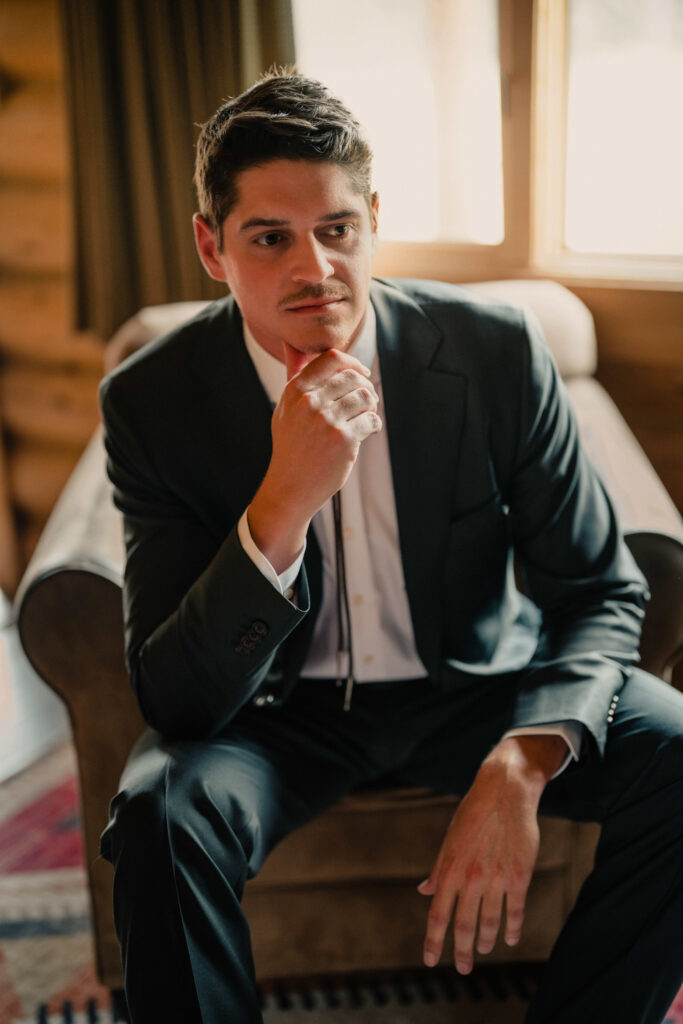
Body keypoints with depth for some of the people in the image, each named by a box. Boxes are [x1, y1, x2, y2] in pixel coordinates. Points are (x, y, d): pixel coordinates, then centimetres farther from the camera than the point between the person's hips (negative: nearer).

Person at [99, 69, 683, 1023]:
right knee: (163, 813, -31)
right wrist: (285, 502, -37)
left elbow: (601, 591, -8)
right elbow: (173, 700, -21)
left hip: (478, 682, 2)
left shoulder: (498, 350, -15)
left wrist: (522, 762, -27)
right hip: (279, 707, -1)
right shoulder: (153, 400, -16)